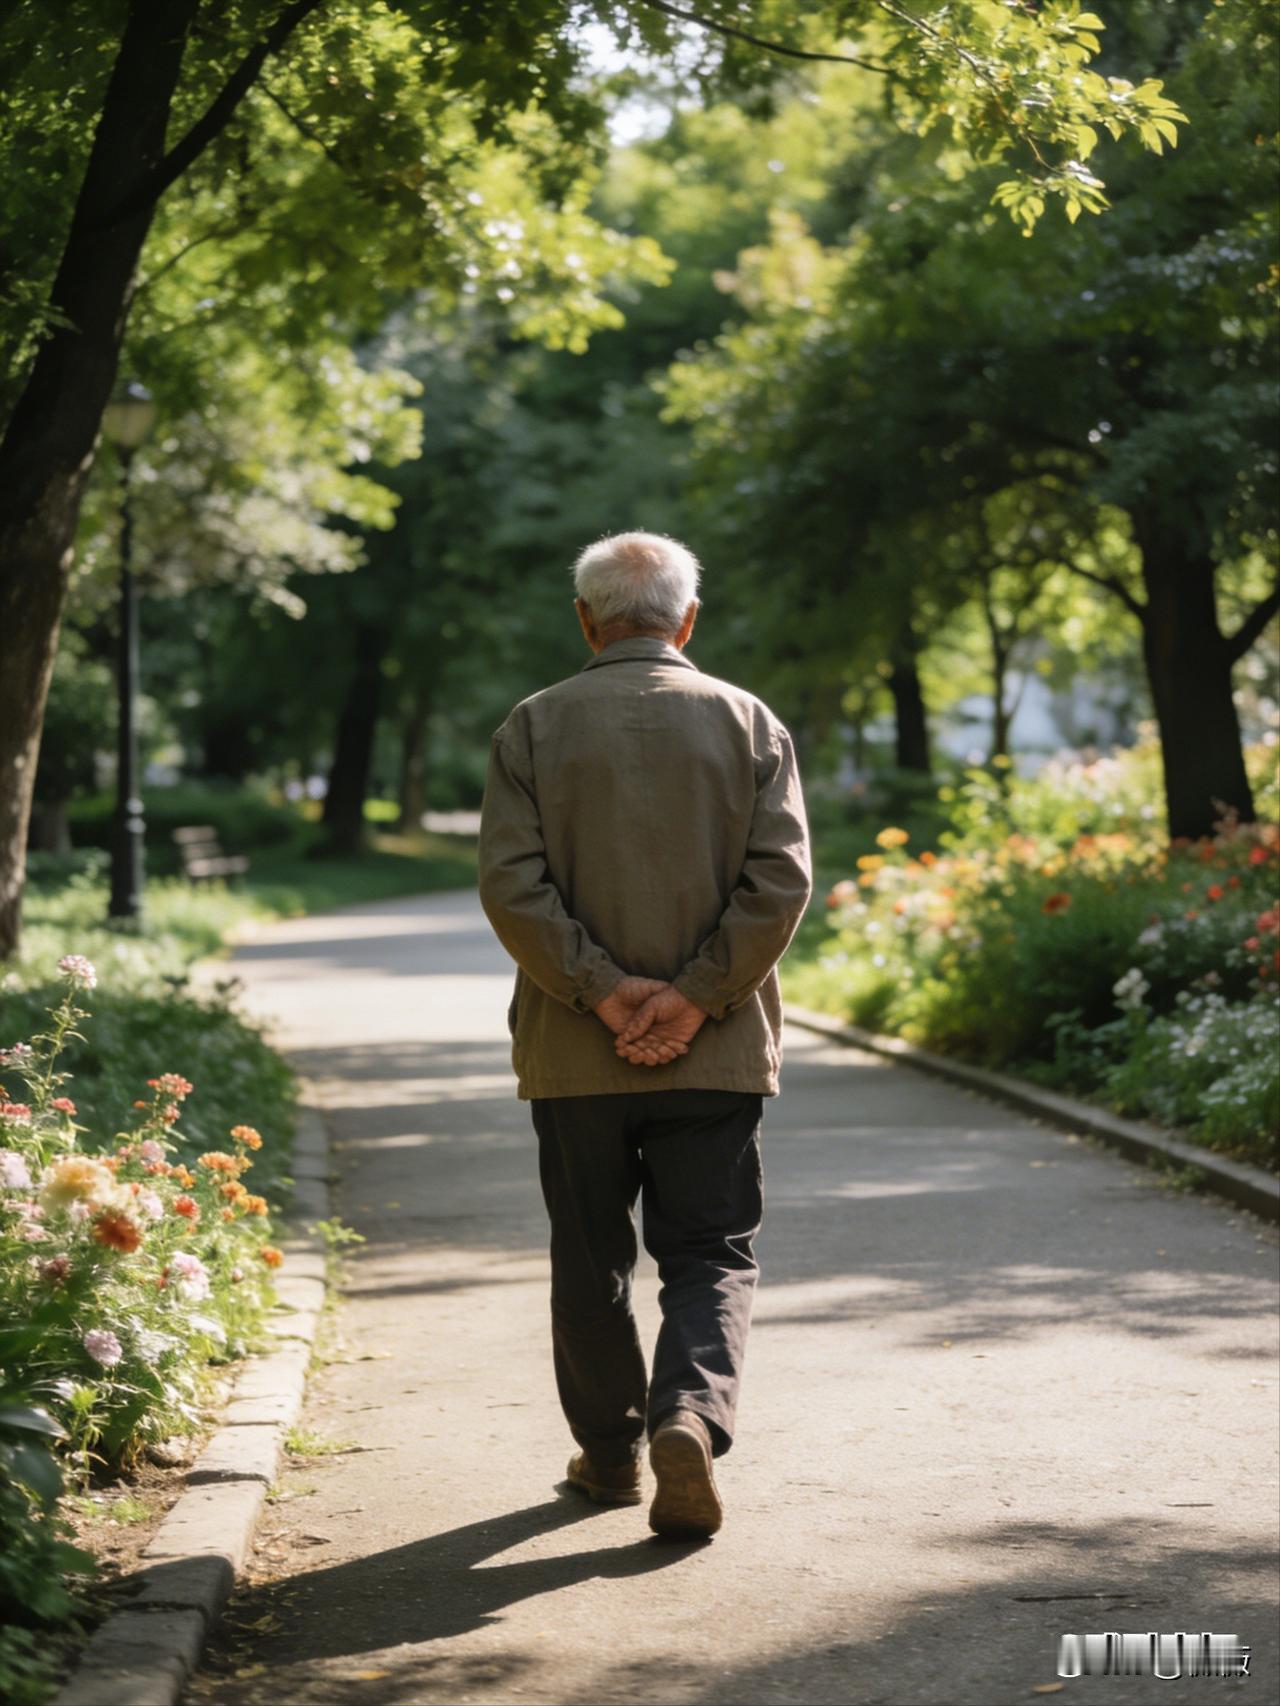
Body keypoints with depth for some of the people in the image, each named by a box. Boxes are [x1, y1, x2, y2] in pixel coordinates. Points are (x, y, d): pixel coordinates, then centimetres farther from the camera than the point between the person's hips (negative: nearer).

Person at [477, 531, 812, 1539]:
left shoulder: (534, 728, 0)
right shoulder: (749, 724, 2)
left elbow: (511, 886, -10)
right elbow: (781, 881, -8)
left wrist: (601, 991, -10)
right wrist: (696, 998, -9)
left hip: (572, 1051, 0)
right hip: (717, 1053, 0)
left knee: (591, 1261, 14)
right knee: (712, 1254, 7)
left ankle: (610, 1452, 24)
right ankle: (690, 1414, -16)